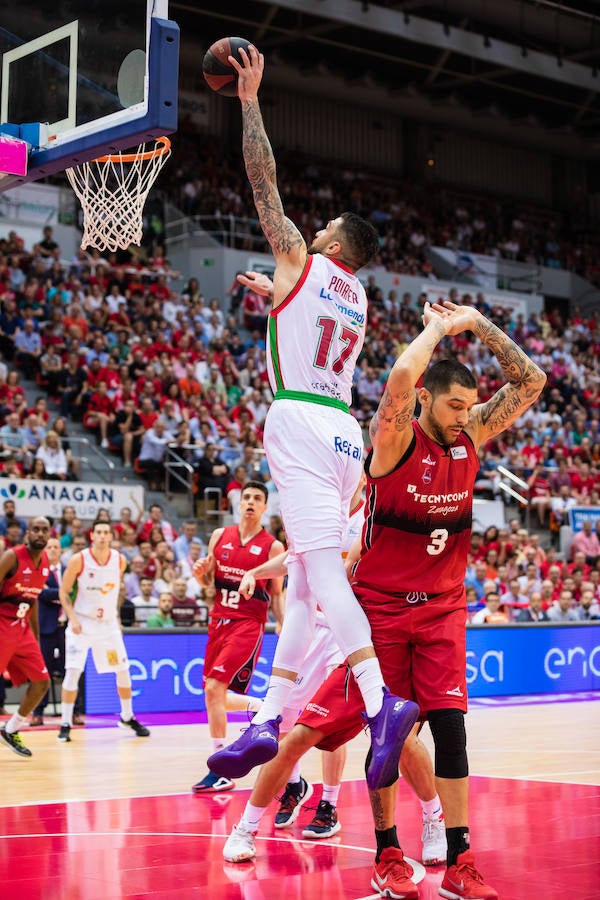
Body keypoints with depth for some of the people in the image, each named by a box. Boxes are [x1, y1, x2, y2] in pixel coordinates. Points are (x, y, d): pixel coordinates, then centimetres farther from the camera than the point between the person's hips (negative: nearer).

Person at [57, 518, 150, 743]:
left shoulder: (120, 560, -3)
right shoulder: (79, 560, -13)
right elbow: (63, 591, -5)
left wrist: (116, 617, 13)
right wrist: (72, 618, -16)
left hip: (108, 623, 3)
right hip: (82, 623, -3)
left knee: (123, 670, 7)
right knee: (73, 671, -12)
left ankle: (127, 718, 26)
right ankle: (65, 724, -4)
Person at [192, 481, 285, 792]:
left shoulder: (273, 546, -2)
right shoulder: (220, 536, 9)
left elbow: (277, 595, 3)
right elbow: (208, 582, 15)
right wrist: (200, 573, -7)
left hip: (248, 624, -6)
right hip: (219, 620, 6)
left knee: (214, 688, -16)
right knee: (215, 694, 4)